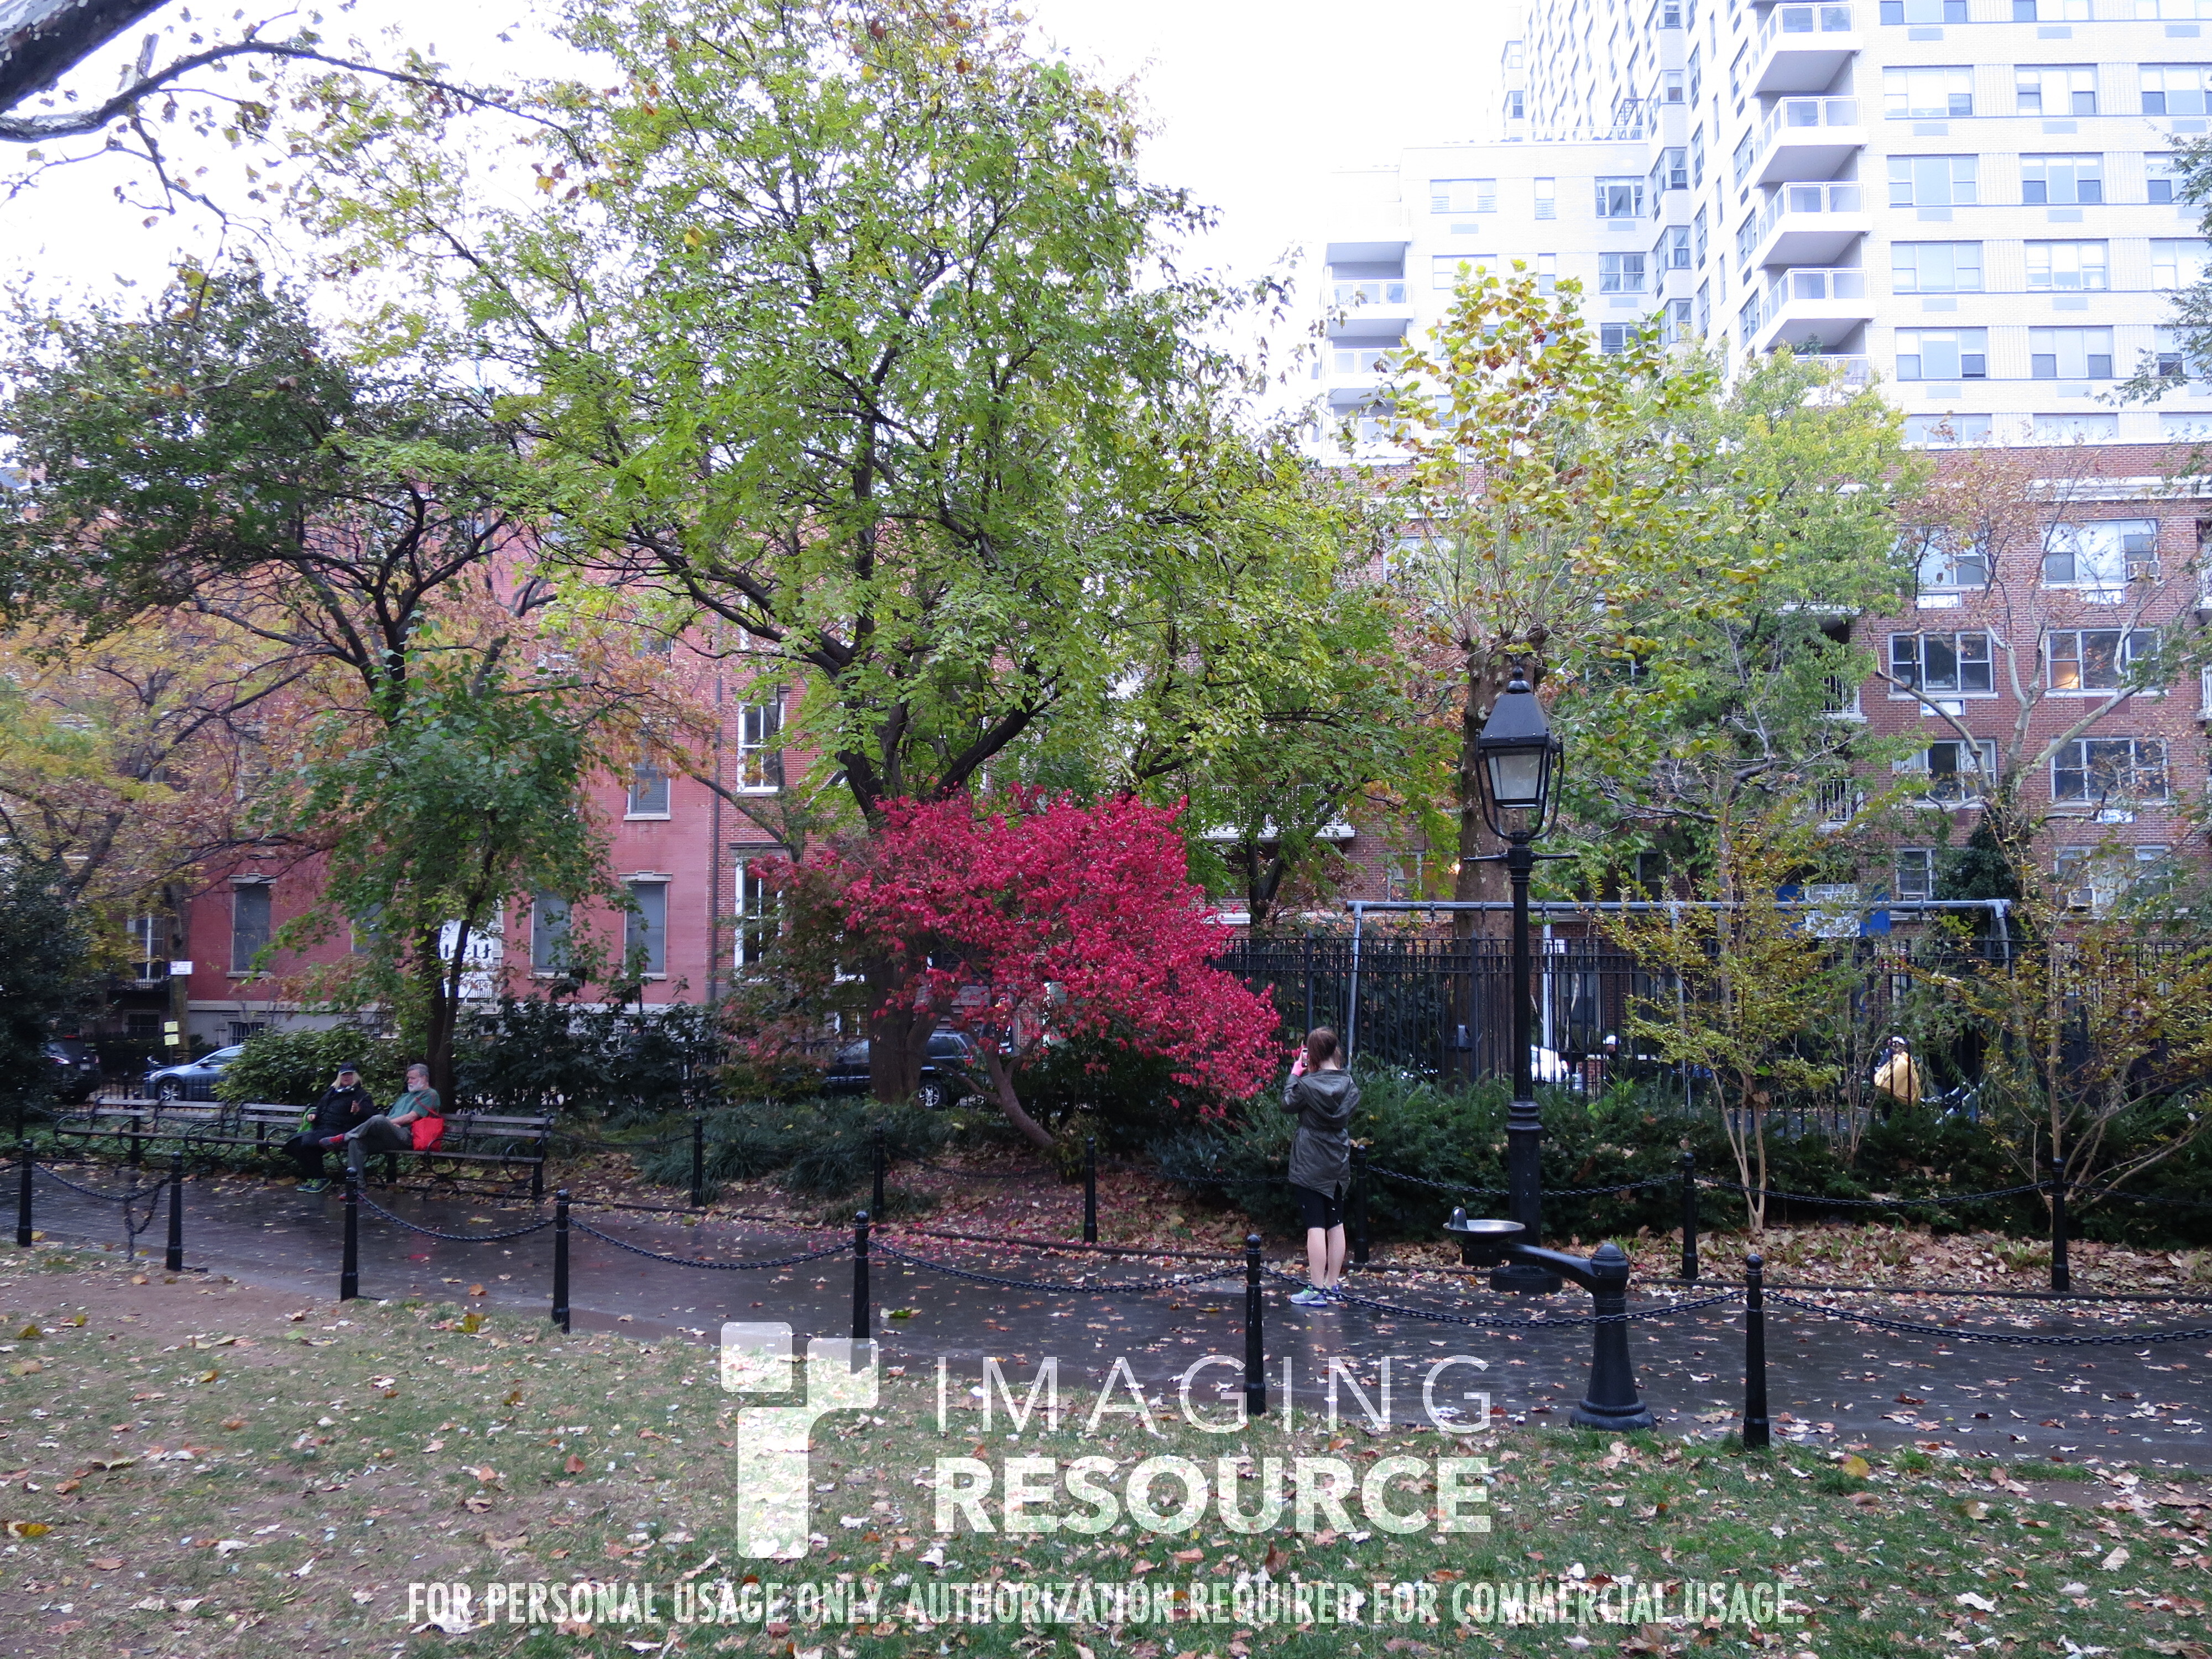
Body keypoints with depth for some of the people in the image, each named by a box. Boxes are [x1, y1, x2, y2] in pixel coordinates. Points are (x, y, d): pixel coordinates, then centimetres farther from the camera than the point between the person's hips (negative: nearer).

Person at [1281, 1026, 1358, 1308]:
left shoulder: (1308, 1084, -16)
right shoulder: (1348, 1083, -1)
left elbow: (1288, 1103, -1)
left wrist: (1295, 1072, 8)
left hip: (1310, 1166, -6)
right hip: (1338, 1164, 6)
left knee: (1315, 1226, -6)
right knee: (1336, 1224, 13)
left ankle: (1316, 1290, -6)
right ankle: (1332, 1285, 20)